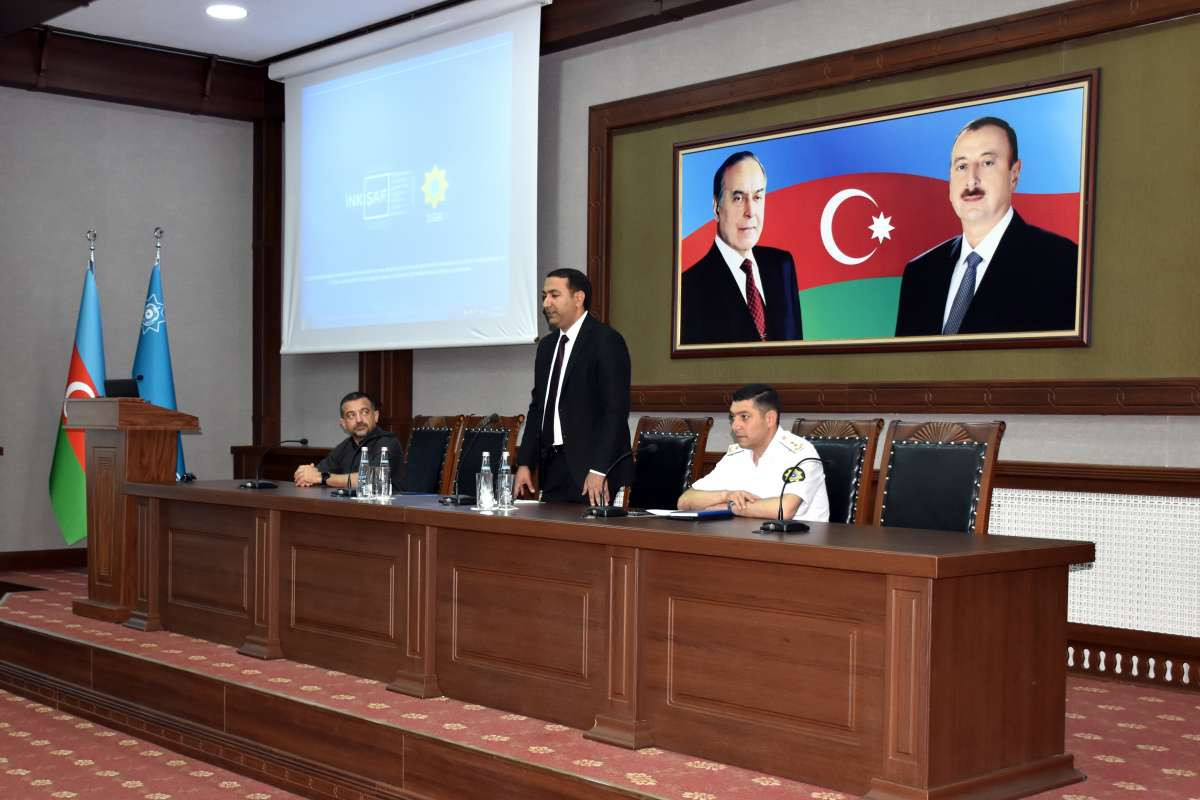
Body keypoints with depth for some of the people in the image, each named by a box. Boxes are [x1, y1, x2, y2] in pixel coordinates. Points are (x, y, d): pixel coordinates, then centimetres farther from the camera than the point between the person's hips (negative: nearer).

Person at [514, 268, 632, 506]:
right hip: (552, 468, 7)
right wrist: (524, 464, 9)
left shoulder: (606, 341, -8)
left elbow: (615, 409, -14)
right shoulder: (547, 345, 16)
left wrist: (599, 470, -20)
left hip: (590, 471, -7)